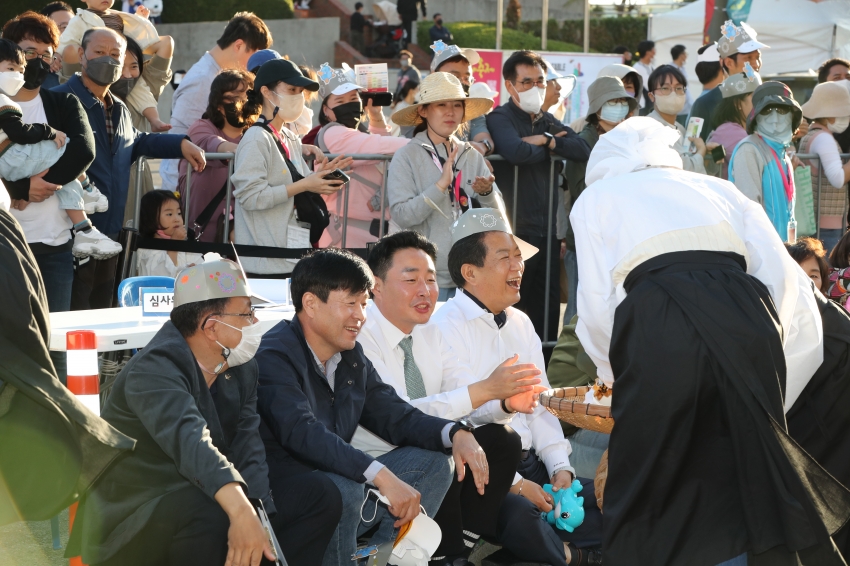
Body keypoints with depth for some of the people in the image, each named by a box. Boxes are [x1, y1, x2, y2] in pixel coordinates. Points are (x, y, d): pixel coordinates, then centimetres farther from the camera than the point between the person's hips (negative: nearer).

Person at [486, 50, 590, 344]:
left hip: (548, 232, 7)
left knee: (548, 310, 10)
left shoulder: (548, 121, 18)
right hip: (515, 231, -7)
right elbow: (515, 151, -24)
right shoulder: (500, 118, -3)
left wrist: (546, 141, -11)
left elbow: (582, 150, 1)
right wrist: (551, 145, -6)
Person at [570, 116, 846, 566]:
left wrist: (612, 371, 29)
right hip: (747, 320, 3)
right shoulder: (715, 188, 31)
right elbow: (787, 280, 17)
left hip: (658, 326, -3)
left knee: (645, 488, 10)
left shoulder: (596, 197, 24)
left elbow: (597, 303, 12)